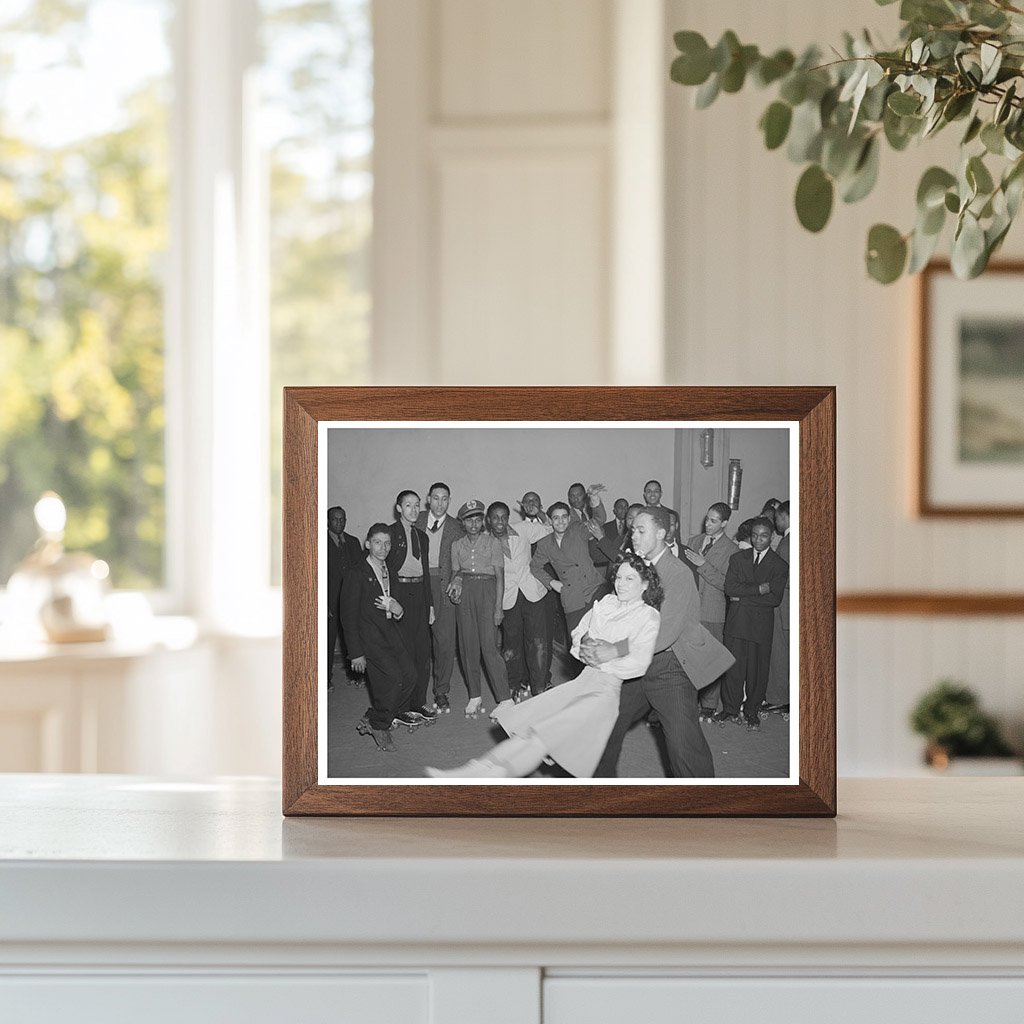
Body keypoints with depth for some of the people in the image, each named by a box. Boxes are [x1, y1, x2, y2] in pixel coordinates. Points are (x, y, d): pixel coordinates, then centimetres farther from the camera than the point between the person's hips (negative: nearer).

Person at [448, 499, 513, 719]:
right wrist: (456, 581, -9)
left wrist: (498, 607, -8)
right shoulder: (457, 546, 12)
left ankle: (505, 699, -10)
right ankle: (475, 697, 11)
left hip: (487, 591, -4)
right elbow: (455, 572, 16)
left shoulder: (493, 543, 2)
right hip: (465, 593, 4)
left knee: (489, 645, -12)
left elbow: (500, 576, -1)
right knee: (467, 645, 1)